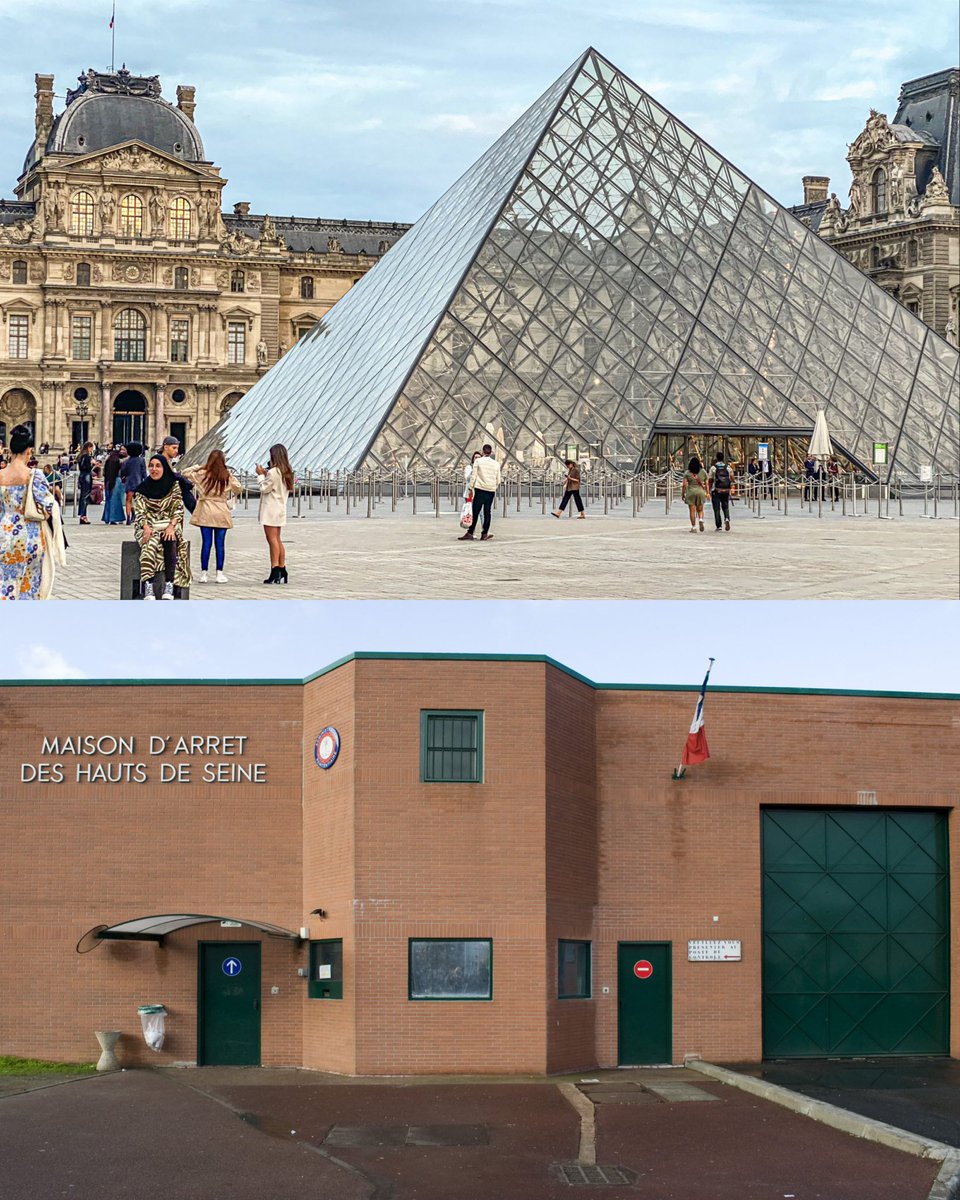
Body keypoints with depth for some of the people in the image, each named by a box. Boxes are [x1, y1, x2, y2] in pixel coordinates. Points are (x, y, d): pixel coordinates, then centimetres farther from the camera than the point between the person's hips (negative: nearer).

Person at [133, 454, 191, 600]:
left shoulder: (173, 485, 5)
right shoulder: (142, 488, 6)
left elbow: (178, 508, 1)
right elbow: (139, 511, -1)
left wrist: (171, 526, -16)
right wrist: (146, 527, -20)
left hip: (168, 525, 0)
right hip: (148, 525, 0)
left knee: (170, 541, -35)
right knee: (151, 543, -34)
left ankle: (169, 587, -40)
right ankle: (148, 587, -45)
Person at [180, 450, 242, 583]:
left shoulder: (201, 474, -5)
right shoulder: (228, 476, -3)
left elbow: (185, 473, 6)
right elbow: (237, 489, 9)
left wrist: (196, 467, 16)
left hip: (205, 512, 0)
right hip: (221, 512, 0)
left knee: (206, 542, 2)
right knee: (220, 543, 4)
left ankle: (203, 573, 3)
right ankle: (219, 573, 5)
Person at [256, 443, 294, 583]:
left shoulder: (273, 472, -16)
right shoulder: (286, 472, 11)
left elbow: (264, 488, -12)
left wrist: (261, 475, 1)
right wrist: (266, 474, 11)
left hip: (271, 509, -9)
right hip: (280, 508, 9)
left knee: (272, 539, -9)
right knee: (277, 540, 14)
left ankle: (275, 571, -13)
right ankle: (282, 570, 14)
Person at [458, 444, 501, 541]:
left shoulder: (478, 461, -1)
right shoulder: (496, 464, 8)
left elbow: (473, 476, -4)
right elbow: (498, 480, 11)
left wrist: (470, 488, 2)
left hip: (480, 489, -3)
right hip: (491, 491, 3)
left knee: (475, 512, -4)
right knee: (487, 512, 7)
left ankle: (470, 533, -7)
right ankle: (485, 534, 6)